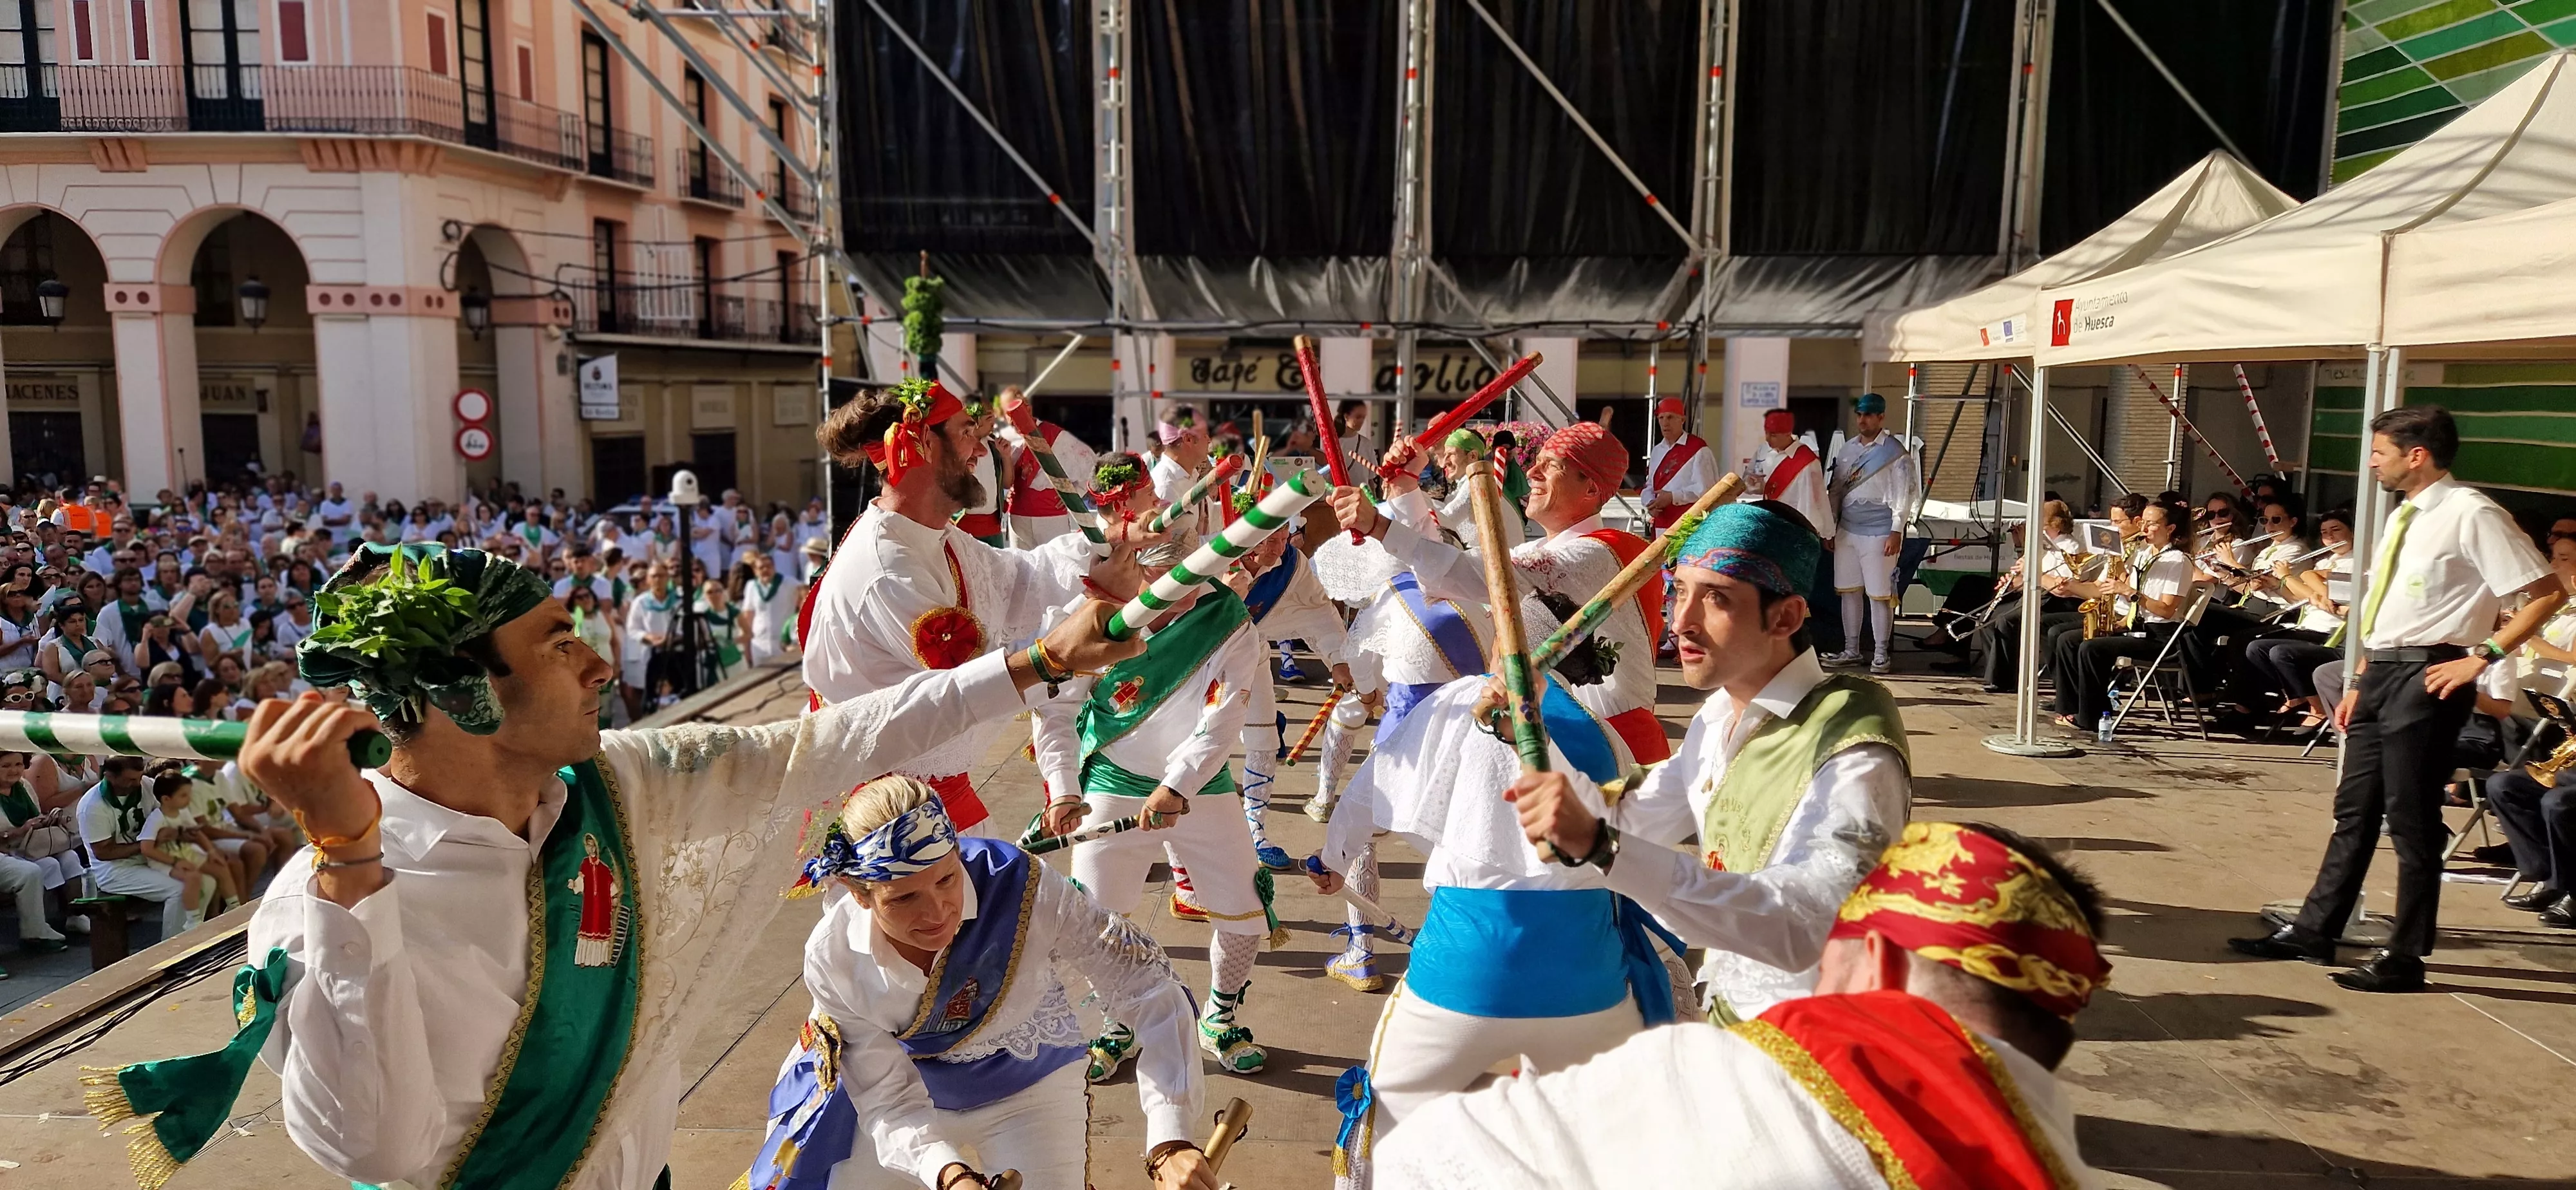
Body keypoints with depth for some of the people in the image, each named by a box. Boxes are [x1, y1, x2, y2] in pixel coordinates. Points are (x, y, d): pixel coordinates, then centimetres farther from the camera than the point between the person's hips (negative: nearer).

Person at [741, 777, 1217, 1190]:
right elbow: (892, 1101, -21)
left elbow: (1147, 987, -33)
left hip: (1027, 1093, -2)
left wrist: (1170, 1140, -42)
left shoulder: (1019, 886, -34)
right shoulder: (834, 960, -25)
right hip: (908, 1096, 2)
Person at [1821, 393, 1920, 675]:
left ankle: (1880, 654, 6)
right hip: (1846, 531, 6)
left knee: (1879, 595, -3)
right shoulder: (1847, 449, 13)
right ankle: (1851, 651, 19)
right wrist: (1830, 528, 13)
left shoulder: (1895, 453, -5)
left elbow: (1903, 495, -9)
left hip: (1879, 533, -6)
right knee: (1849, 591, 10)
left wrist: (1897, 531, -15)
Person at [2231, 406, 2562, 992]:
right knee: (2354, 810, 13)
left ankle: (2405, 957, 11)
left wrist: (2482, 656, -16)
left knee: (2412, 820, 0)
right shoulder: (2403, 518, 15)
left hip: (2425, 677, -9)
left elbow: (2548, 592, -14)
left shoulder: (2472, 515, -12)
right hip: (2380, 673, 9)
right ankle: (2314, 931, 22)